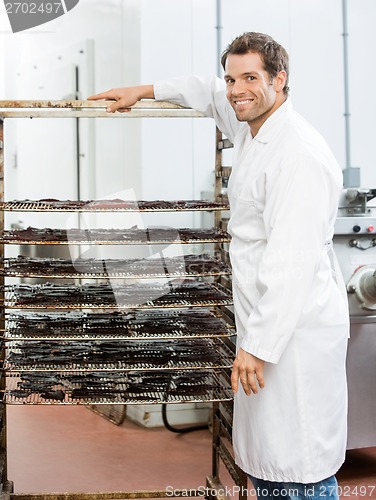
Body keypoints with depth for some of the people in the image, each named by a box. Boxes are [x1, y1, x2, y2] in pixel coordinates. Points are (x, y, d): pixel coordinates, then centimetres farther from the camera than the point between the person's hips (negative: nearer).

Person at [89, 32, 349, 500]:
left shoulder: (299, 154, -20)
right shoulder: (251, 130, 10)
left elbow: (293, 263, -25)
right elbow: (209, 92, 32)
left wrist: (259, 344, -23)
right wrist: (144, 90, 31)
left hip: (297, 331, -10)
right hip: (265, 321, 10)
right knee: (265, 454, 17)